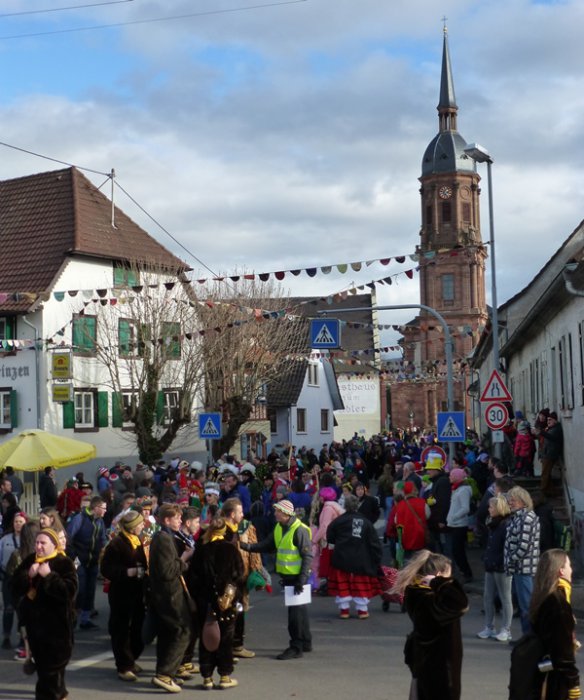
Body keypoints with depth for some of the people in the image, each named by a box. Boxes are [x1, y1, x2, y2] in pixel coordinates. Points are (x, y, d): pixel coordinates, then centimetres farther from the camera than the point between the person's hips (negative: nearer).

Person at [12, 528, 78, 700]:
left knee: (53, 663, 1)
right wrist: (28, 575, -16)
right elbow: (16, 586, 3)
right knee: (40, 661, 17)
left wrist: (49, 576, -26)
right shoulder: (30, 560, 7)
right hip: (33, 619, 7)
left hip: (56, 621, -6)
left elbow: (70, 591, -23)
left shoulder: (64, 563, -12)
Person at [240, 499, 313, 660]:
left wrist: (301, 579, -21)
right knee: (299, 610, 17)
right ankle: (305, 642, 29)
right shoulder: (279, 528, 7)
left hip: (297, 576, -8)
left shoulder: (299, 530, -18)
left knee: (296, 612, -3)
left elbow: (308, 556, -18)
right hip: (287, 575, 8)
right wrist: (248, 547, -4)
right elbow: (267, 545, 12)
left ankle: (296, 647, 5)